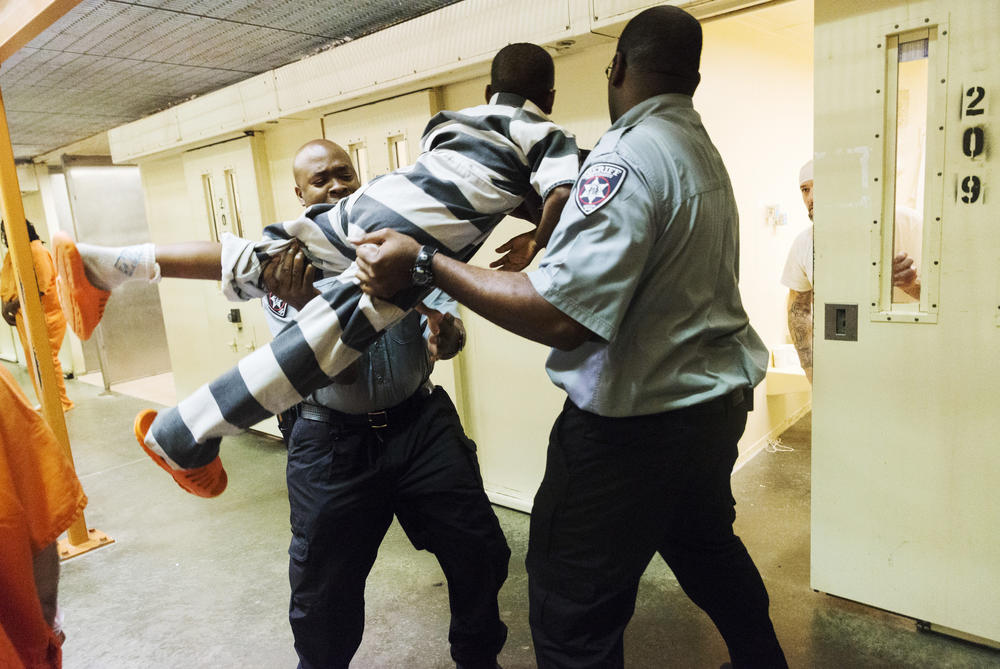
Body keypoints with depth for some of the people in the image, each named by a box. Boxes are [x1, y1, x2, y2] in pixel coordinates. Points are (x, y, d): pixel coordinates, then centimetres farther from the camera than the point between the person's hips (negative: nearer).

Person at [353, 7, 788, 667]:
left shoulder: (629, 155, -21)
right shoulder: (702, 149, 9)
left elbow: (561, 314, -31)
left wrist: (425, 263, -28)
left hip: (640, 420, -10)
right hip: (718, 396, 10)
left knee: (573, 614, 4)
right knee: (704, 542, 32)